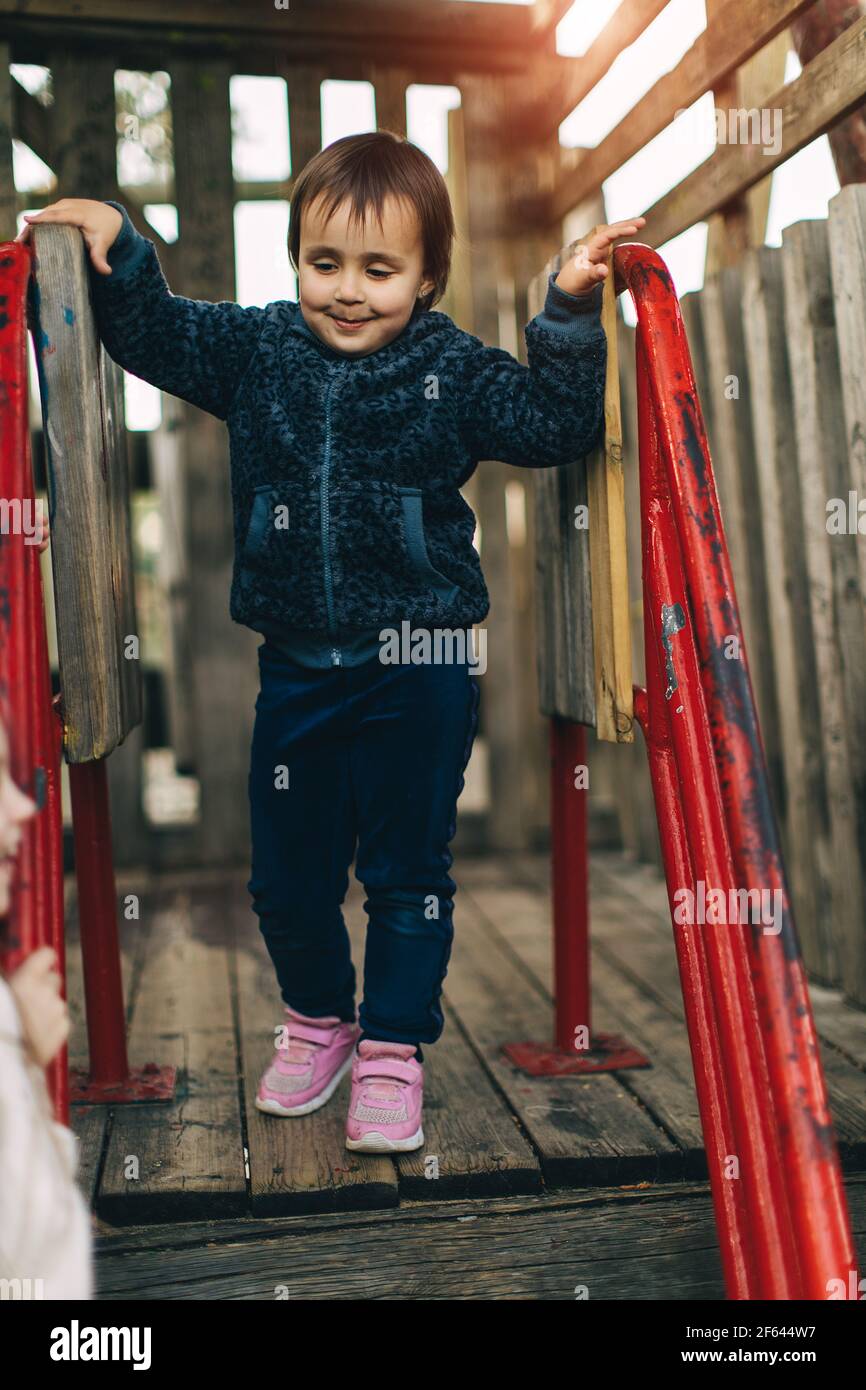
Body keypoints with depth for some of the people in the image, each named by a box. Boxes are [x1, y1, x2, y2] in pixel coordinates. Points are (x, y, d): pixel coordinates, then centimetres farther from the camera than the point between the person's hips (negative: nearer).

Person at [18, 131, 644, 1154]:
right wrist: (117, 246, 0)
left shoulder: (454, 370, -3)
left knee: (408, 869, 6)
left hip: (419, 669, -3)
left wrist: (569, 312, -15)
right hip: (296, 666, 3)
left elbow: (557, 425, -7)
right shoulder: (256, 349, 4)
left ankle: (393, 1048, 24)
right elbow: (149, 332, 13)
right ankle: (318, 1017, 38)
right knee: (286, 868, 14)